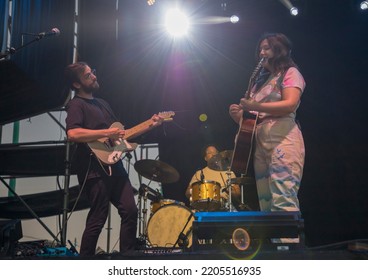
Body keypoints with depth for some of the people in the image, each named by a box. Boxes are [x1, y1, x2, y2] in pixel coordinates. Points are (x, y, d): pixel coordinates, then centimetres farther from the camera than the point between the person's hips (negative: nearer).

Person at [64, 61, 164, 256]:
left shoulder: (102, 103, 23)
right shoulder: (76, 104, -5)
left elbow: (120, 133, 25)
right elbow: (73, 134, -24)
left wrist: (149, 125, 17)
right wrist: (106, 133, -20)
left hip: (114, 166, 8)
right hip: (94, 169, -8)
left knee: (130, 211, 3)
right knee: (97, 219, -7)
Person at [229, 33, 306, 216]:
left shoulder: (290, 73, 7)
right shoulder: (262, 80, 28)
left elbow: (290, 104, -12)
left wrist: (254, 106, -17)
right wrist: (239, 115, 4)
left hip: (283, 138, -8)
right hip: (260, 141, 8)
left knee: (284, 201, -20)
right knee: (266, 203, 3)